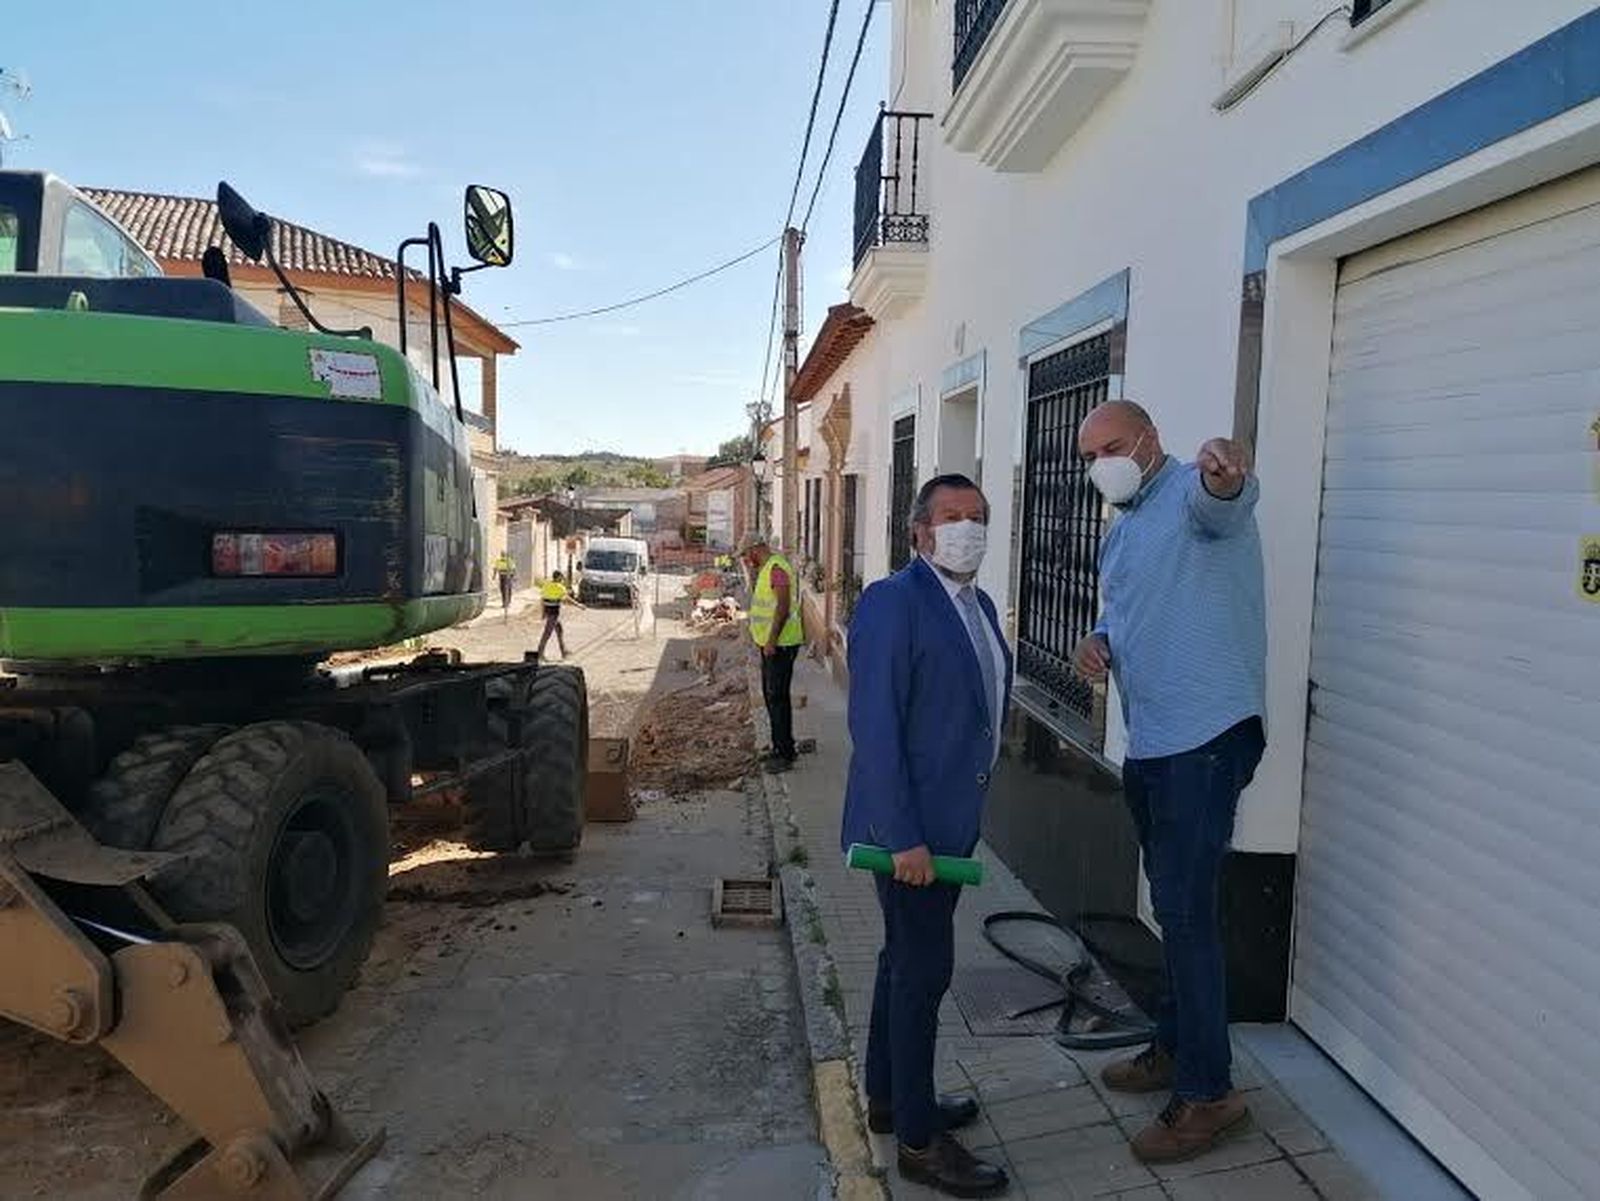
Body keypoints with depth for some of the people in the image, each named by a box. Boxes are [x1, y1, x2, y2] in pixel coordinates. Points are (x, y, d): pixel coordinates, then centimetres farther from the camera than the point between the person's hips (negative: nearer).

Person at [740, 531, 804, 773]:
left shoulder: (777, 567, -16)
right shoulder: (766, 568, 16)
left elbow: (783, 605, -24)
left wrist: (772, 640, -25)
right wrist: (753, 573, 17)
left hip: (780, 644, -11)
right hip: (771, 644, 11)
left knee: (778, 698, -7)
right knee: (771, 695, 16)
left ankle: (785, 754, -1)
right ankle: (781, 746, 26)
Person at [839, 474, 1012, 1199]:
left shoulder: (978, 604, 9)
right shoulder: (893, 603, -18)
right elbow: (875, 727, -21)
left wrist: (964, 814, 13)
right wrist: (903, 838, -22)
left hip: (951, 820, 9)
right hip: (910, 825, -9)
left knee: (908, 960, 20)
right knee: (924, 970, 2)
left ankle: (889, 1098, 37)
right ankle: (919, 1141, 20)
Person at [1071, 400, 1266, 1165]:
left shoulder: (1193, 494, -10)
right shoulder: (1122, 531, 17)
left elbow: (1224, 502, -35)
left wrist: (1225, 475, -59)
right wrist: (1097, 642, 5)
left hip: (1205, 736, -9)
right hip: (1149, 740, 10)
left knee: (1185, 910, -5)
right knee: (1172, 904, 19)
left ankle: (1207, 1093, 9)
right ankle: (1175, 1048, 35)